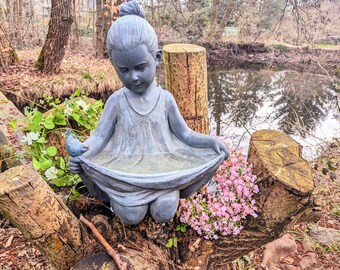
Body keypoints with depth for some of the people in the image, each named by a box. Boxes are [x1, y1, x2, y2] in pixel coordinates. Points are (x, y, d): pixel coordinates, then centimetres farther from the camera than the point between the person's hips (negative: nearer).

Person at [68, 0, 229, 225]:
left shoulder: (165, 98, -6)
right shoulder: (117, 100, -8)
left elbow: (185, 134, -1)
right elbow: (100, 136, -10)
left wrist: (211, 141, -17)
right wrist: (81, 153, -30)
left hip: (162, 169, 1)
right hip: (128, 172, 0)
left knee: (164, 214, -13)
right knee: (132, 216, -12)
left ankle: (169, 192, 20)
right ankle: (116, 194, 20)